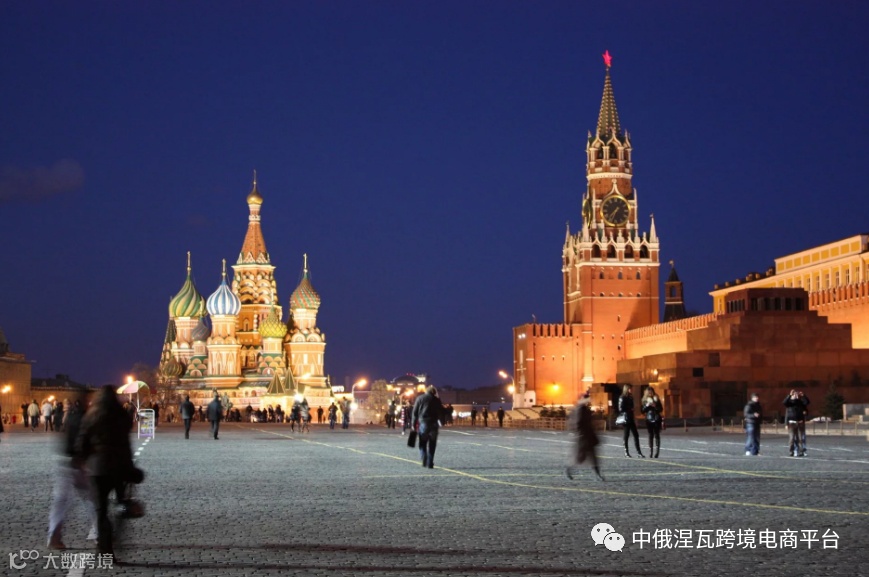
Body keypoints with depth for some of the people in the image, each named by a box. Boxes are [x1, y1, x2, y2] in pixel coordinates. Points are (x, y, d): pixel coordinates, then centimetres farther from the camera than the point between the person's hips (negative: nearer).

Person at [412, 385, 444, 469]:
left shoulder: (420, 398, 6)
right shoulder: (436, 400, 5)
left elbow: (415, 412, 3)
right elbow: (441, 412, 6)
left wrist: (414, 424, 6)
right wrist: (440, 422, 22)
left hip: (423, 423, 0)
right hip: (433, 424, 0)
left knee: (422, 443, 9)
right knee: (432, 445, 7)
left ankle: (424, 460, -11)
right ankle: (430, 463, 2)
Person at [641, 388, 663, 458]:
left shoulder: (656, 399, 1)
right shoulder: (644, 400, 6)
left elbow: (661, 409, 0)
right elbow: (642, 410, 3)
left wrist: (655, 406, -16)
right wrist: (647, 405, -13)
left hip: (656, 420, -2)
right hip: (649, 420, 2)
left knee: (656, 435, -6)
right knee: (650, 436, 3)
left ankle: (656, 452, -8)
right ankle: (650, 452, 5)